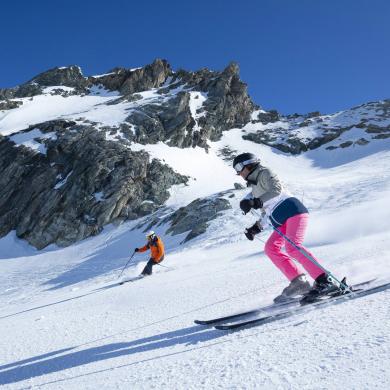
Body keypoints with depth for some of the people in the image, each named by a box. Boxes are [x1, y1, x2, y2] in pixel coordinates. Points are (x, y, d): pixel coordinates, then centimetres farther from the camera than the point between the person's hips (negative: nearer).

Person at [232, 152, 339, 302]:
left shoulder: (264, 173, 3)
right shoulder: (255, 187, 28)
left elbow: (277, 190, -16)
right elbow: (266, 210, 30)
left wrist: (257, 202, -23)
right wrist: (256, 228, 21)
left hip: (293, 210, -9)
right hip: (282, 222, 9)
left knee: (292, 246, -25)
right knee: (270, 248, -7)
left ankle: (325, 281, -25)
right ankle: (299, 282, -14)